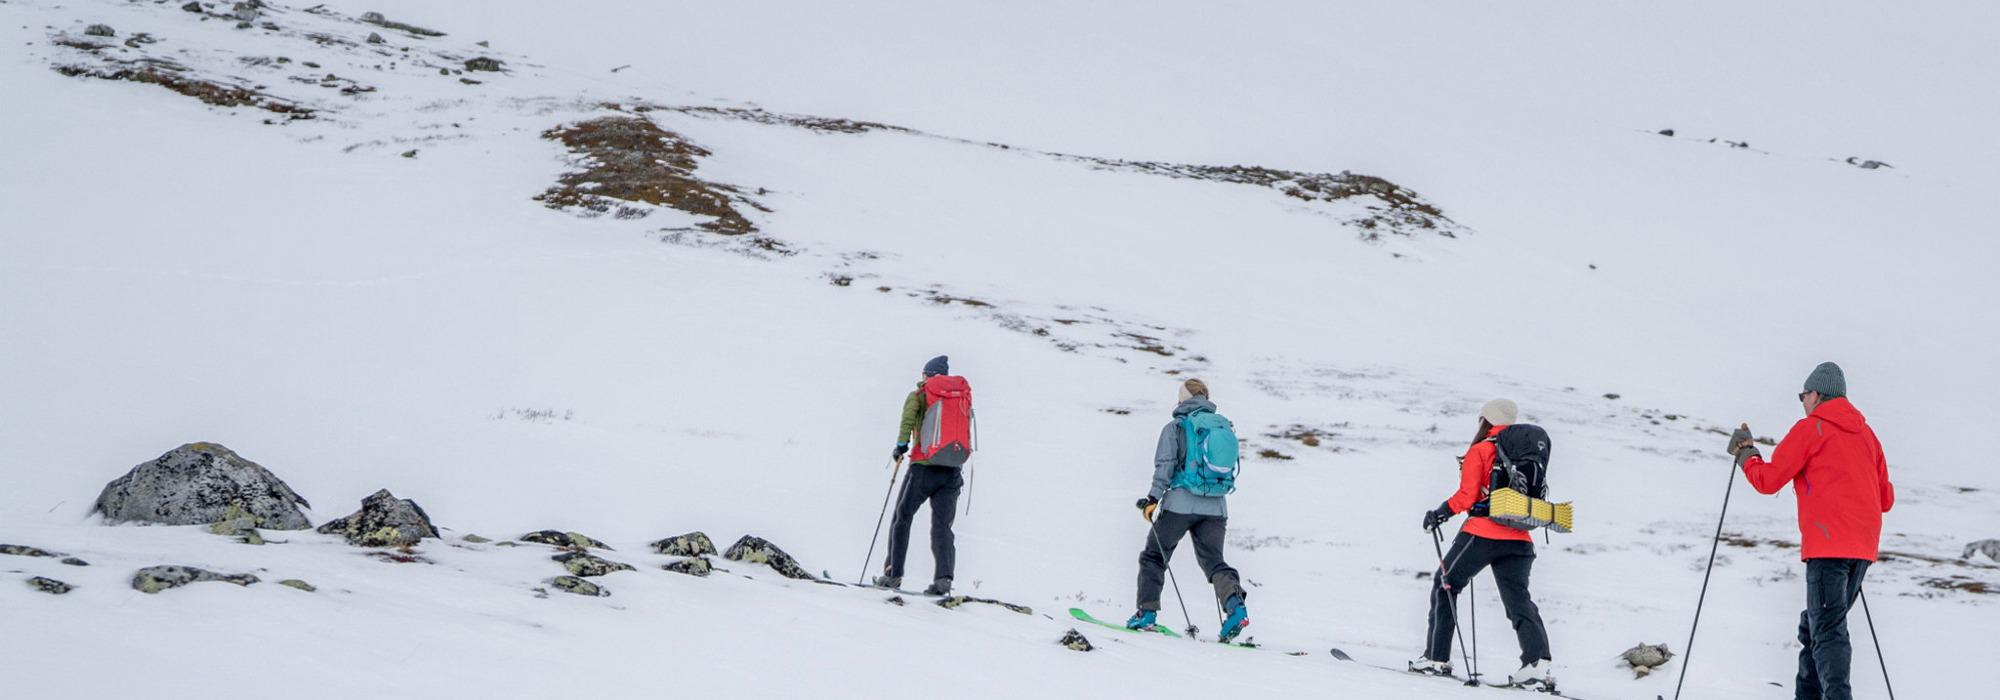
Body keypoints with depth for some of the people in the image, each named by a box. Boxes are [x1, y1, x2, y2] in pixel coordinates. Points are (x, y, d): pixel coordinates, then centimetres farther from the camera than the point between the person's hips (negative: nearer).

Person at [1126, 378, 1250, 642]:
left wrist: (1153, 498, -8)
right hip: (1216, 507, 4)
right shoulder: (1223, 428, 11)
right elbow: (1231, 470, 14)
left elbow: (1165, 465, -10)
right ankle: (1235, 605, -19)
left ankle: (1147, 612, 6)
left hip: (1181, 504, -4)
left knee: (1153, 556, 12)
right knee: (1213, 561, 7)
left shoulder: (1175, 428, -1)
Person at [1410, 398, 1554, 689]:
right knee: (1518, 598, 3)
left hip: (1483, 533, -5)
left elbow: (1467, 495, -9)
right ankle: (1539, 660, -18)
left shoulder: (1479, 451, -2)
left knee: (1444, 586, 10)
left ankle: (1437, 657, 8)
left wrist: (1440, 512, 4)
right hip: (1519, 538, 5)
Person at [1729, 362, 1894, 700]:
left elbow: (1768, 480, 0)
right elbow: (1886, 498, 21)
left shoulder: (1810, 428, 1)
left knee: (1828, 631, -14)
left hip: (1827, 544, -7)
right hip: (1864, 545, 7)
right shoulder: (1866, 434, 20)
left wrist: (1745, 454, 18)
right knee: (1814, 625, 17)